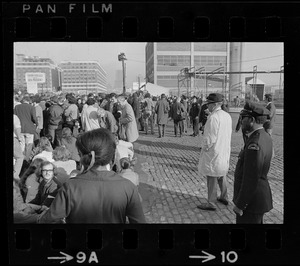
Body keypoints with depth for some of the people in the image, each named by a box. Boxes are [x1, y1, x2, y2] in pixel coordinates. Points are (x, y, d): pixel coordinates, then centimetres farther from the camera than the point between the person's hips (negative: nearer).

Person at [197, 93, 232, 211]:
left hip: (213, 152, -8)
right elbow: (229, 134, 9)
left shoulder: (213, 117, -22)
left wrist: (205, 149, -9)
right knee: (222, 175, 24)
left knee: (212, 177, 3)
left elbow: (210, 138, -22)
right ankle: (224, 197, 38)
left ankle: (211, 203, 14)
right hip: (225, 152, 9)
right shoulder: (227, 116, 2)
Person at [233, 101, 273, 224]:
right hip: (262, 194, 9)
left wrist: (239, 205, -16)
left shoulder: (254, 146, -29)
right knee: (257, 221, 24)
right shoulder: (265, 137, 2)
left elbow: (251, 180, -27)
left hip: (251, 202, -9)